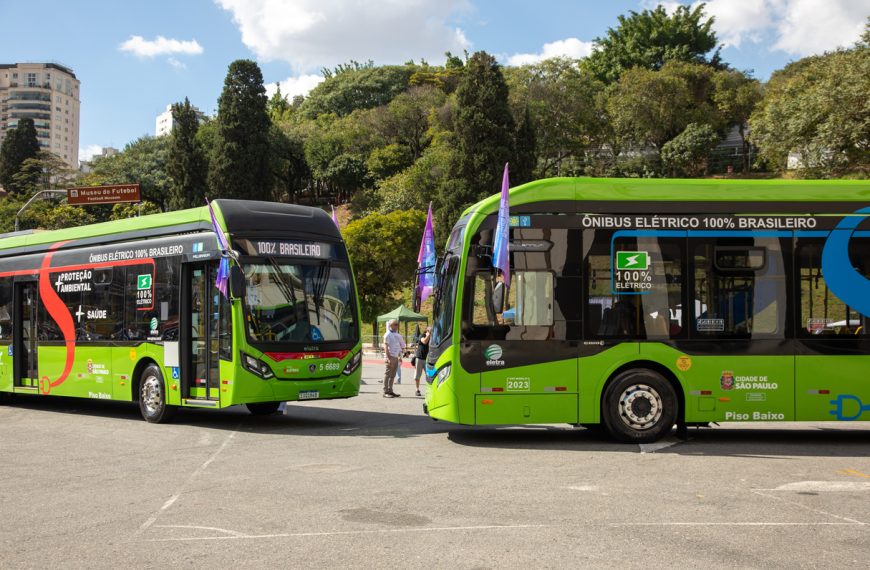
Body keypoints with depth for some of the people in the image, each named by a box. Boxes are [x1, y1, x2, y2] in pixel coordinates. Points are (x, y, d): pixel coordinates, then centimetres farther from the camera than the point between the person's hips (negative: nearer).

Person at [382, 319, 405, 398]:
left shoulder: (397, 335, 15)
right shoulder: (388, 334, -7)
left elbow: (401, 346, 23)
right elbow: (386, 346, -12)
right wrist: (388, 358, -19)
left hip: (396, 357, 8)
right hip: (390, 357, -7)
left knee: (393, 375, 10)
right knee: (387, 374, -6)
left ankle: (390, 390, 17)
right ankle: (385, 392, -4)